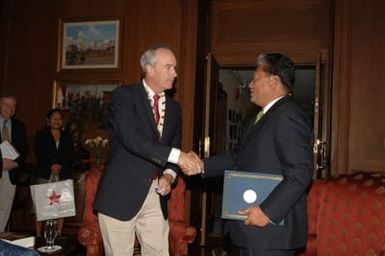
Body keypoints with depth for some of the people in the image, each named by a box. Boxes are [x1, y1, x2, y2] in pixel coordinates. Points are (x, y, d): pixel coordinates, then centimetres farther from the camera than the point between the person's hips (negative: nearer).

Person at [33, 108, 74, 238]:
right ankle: (38, 235, 1)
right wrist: (51, 166, -12)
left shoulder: (67, 137, 16)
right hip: (44, 175, -2)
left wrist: (60, 165, -9)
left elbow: (70, 155, 7)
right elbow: (39, 154, -1)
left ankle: (59, 234, 2)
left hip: (63, 175, 2)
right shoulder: (41, 135, 9)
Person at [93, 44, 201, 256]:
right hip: (121, 195, -5)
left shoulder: (173, 108, 12)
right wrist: (177, 155, -27)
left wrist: (169, 175, -4)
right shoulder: (124, 96, -7)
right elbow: (131, 139, -22)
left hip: (155, 196, 5)